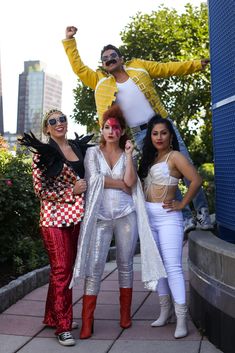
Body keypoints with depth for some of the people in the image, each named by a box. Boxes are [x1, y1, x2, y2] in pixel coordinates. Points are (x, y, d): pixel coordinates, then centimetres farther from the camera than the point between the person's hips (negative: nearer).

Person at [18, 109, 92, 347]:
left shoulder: (79, 147, 11)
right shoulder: (43, 152, -5)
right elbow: (40, 189, -8)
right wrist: (71, 192, -13)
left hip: (76, 217, 6)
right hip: (55, 217, -6)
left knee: (69, 268, 11)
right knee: (61, 269, -4)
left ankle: (55, 316, 27)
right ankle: (63, 326, 7)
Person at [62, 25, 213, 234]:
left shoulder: (138, 66, 8)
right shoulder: (101, 81, 7)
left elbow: (168, 69, 10)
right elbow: (78, 68, 8)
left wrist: (197, 64, 8)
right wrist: (69, 41, 4)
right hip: (140, 135, 0)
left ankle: (202, 211, 9)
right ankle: (186, 217, 8)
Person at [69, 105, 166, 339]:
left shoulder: (127, 155, 10)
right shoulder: (93, 152, 6)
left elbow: (130, 182, -6)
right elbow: (95, 179, -10)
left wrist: (129, 154, -6)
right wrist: (121, 183, -3)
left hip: (126, 215, 2)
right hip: (101, 216, -2)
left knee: (125, 265, 8)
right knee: (95, 266, -6)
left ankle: (125, 314, 20)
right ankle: (87, 321, -1)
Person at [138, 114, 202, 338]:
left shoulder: (175, 156, -6)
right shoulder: (149, 158, 15)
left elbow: (196, 180, -16)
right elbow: (140, 184, 13)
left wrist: (182, 204, -12)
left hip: (167, 217, -7)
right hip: (148, 216, 7)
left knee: (172, 266, -10)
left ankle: (181, 318, -5)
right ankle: (165, 310, 23)